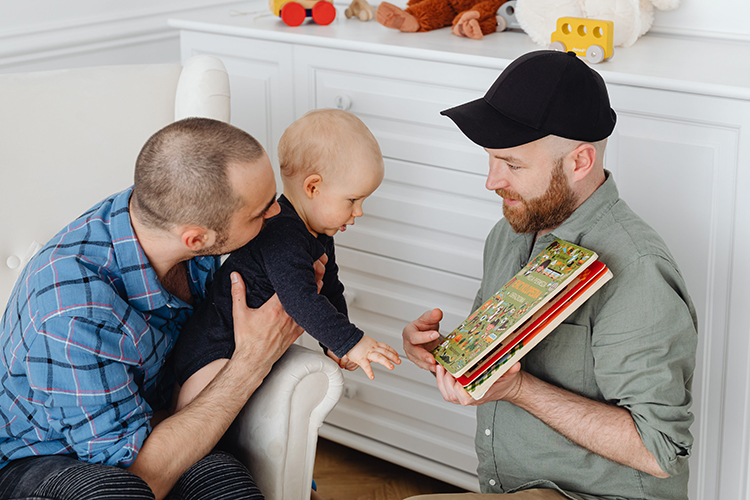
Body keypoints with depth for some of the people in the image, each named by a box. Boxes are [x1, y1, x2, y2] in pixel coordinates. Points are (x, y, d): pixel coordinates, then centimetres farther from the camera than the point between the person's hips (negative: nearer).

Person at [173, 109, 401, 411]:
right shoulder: (282, 237, -25)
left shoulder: (319, 235, 9)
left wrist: (336, 346, 7)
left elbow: (330, 290, 18)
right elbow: (300, 300, -33)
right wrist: (350, 342, -29)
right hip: (214, 350, -11)